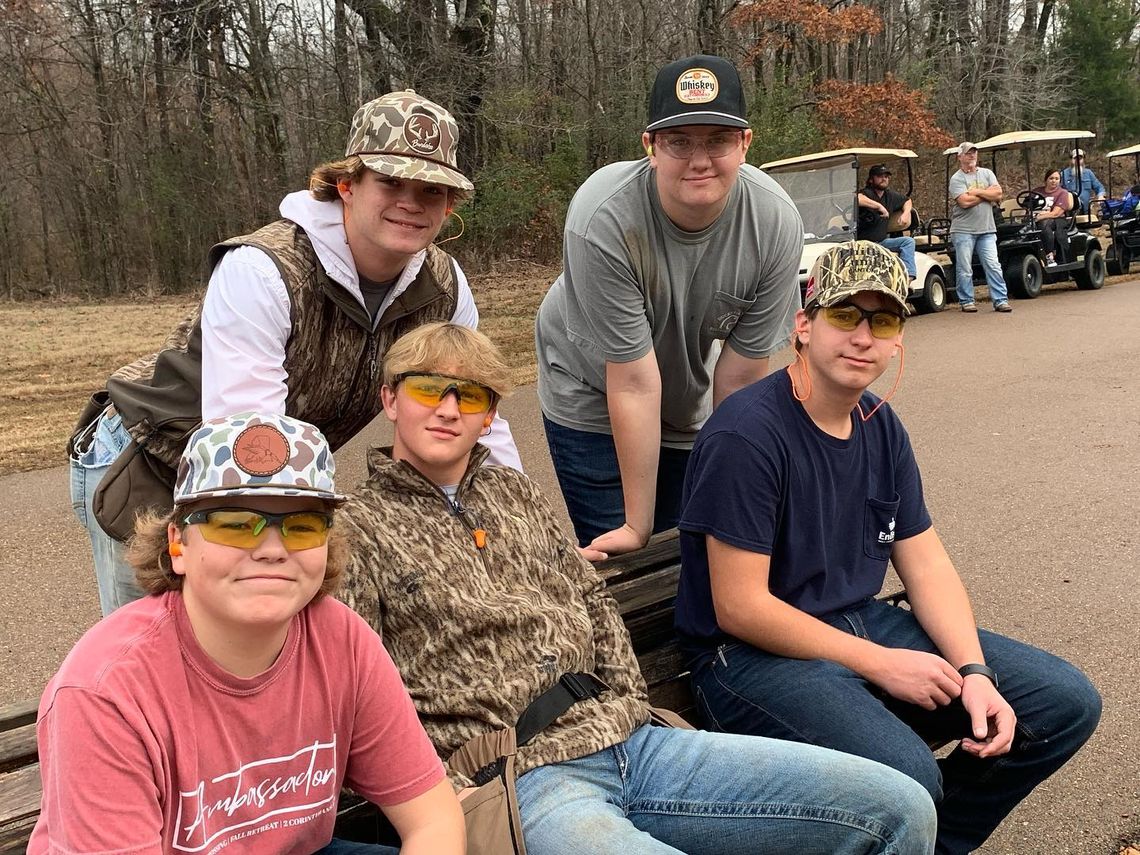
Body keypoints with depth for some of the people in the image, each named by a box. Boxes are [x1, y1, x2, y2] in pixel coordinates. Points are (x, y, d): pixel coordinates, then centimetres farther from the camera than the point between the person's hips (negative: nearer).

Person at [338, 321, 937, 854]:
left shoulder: (512, 491, 20)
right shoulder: (359, 528, 1)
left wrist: (628, 700, 7)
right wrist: (443, 794, -13)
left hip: (630, 742, 7)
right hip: (524, 782, -7)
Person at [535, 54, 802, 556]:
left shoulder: (776, 225, -23)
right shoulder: (603, 221, -33)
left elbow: (740, 374, -16)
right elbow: (634, 383, -29)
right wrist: (637, 525, -20)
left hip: (691, 400, 3)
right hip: (590, 397, -3)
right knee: (621, 562, -5)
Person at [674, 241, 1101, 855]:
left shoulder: (881, 426, 6)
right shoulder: (746, 435, -21)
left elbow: (927, 565, 8)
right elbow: (739, 608, -21)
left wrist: (975, 672, -7)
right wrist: (879, 664, -15)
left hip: (864, 623, 9)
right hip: (756, 652, -8)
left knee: (1068, 703, 5)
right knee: (907, 777, -34)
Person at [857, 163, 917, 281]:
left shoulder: (890, 195, 13)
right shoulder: (867, 193, -10)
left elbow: (907, 200, 34)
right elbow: (857, 198, -37)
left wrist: (906, 213, 13)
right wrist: (879, 206, -33)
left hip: (882, 242, 7)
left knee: (908, 241, -9)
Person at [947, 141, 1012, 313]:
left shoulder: (987, 173, 13)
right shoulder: (956, 179, -2)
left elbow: (998, 194, 0)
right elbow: (965, 202, -16)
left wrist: (977, 192, -8)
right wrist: (988, 194, -3)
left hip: (987, 229, 3)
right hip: (963, 230, -3)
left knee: (993, 266, -1)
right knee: (964, 269, 1)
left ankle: (1000, 300, 2)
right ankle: (967, 301, 12)